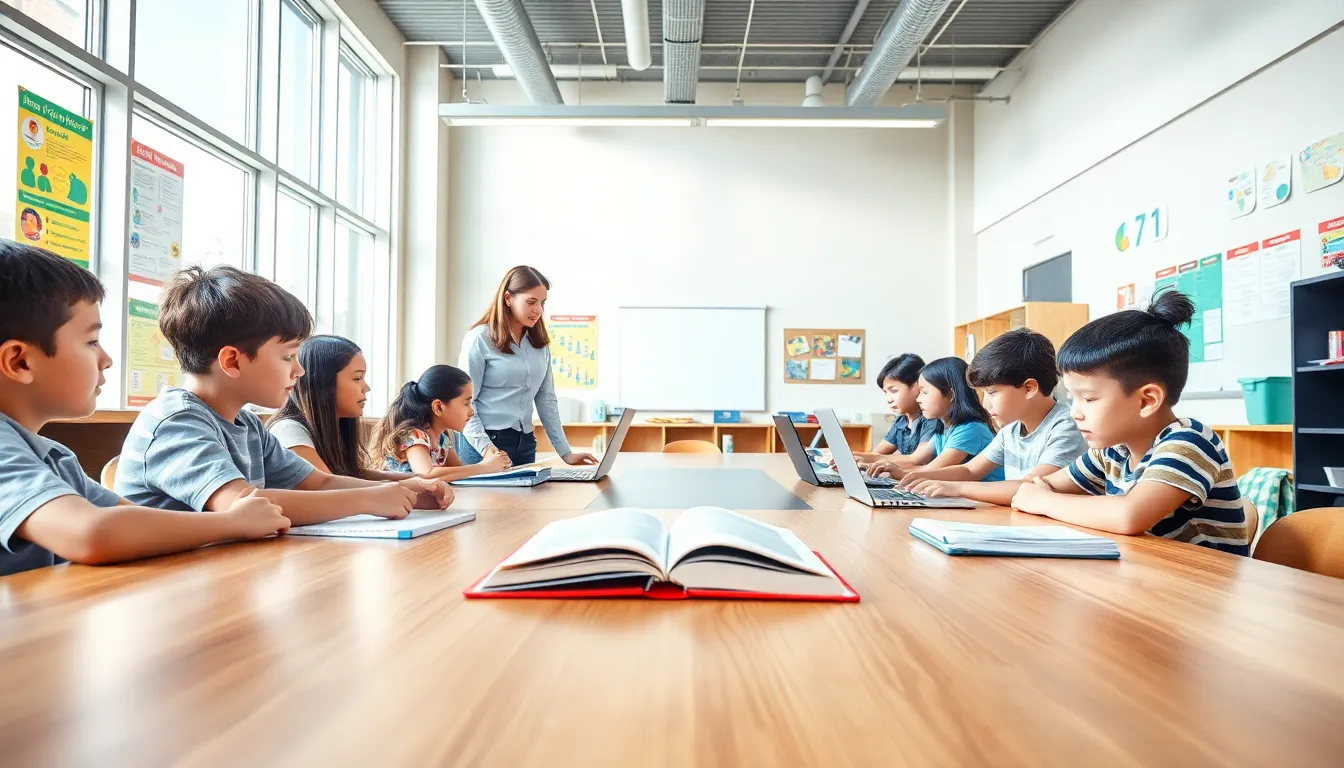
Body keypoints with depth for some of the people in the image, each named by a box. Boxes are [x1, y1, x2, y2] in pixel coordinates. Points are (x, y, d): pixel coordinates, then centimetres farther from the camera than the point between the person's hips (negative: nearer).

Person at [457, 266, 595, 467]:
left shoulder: (539, 343, 8)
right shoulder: (480, 339, -8)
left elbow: (546, 399, 10)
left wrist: (565, 452, 5)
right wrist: (485, 446, -21)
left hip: (525, 443, 5)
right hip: (486, 444, -5)